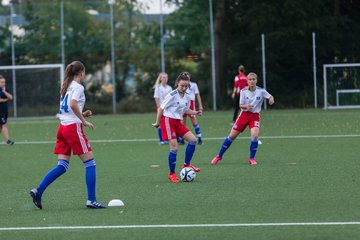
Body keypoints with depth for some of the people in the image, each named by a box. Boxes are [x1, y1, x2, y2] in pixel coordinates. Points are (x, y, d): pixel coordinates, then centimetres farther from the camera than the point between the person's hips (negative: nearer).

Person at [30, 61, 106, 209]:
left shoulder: (66, 87, 19)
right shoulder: (78, 87, -7)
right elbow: (73, 104, -24)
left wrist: (82, 114, 15)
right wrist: (84, 121, -18)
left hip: (62, 127, 8)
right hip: (74, 127, -8)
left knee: (62, 166, 7)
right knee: (90, 162, -2)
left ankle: (38, 191, -3)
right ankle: (91, 200, -6)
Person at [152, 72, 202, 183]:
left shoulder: (187, 96, 4)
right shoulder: (172, 96, -17)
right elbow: (161, 108, -10)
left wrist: (195, 113, 1)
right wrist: (157, 123, -4)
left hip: (178, 121, 7)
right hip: (168, 120, -7)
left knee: (193, 139, -3)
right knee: (174, 147, -11)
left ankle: (187, 164, 12)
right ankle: (171, 174, 2)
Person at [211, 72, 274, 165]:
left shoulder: (261, 91, -9)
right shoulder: (243, 91, -6)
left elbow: (270, 97, -5)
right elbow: (241, 105, -6)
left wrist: (271, 99, -30)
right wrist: (246, 106, -30)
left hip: (255, 116, -1)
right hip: (244, 115, 1)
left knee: (254, 135, -25)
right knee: (232, 136, 3)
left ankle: (252, 158, -6)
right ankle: (219, 156, 19)